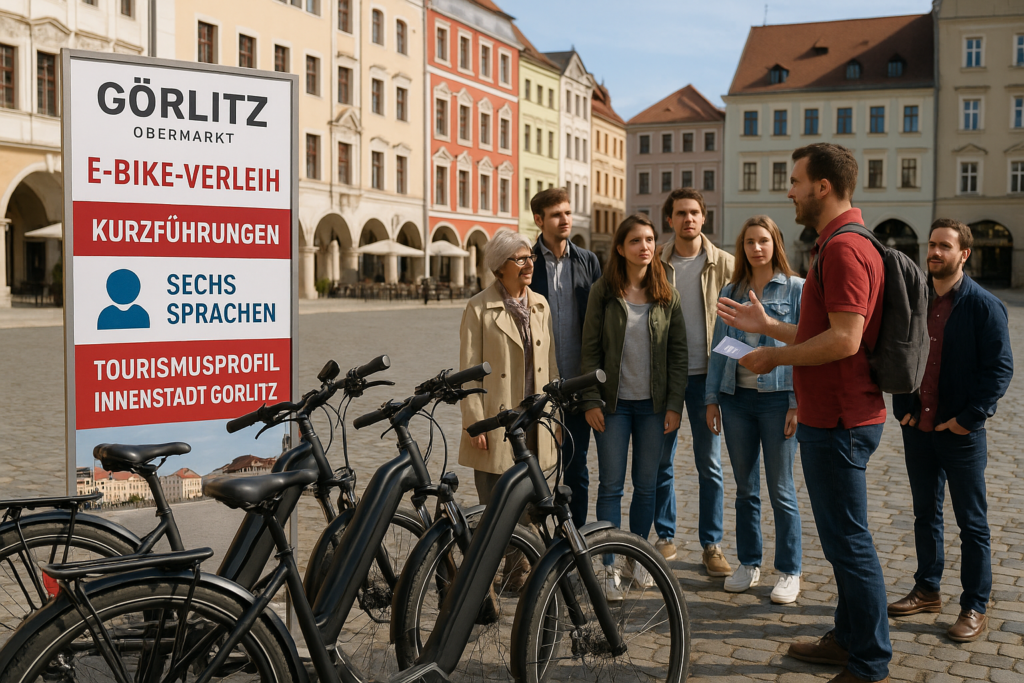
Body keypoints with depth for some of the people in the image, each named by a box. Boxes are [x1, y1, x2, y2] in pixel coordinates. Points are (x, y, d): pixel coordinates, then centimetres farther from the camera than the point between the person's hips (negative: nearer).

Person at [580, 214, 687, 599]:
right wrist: (591, 401, -6)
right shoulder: (603, 292, -1)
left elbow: (678, 351, 4)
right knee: (611, 485, 0)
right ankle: (611, 568, 8)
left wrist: (675, 404, -1)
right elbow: (590, 349, 0)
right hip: (614, 403, -1)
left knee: (646, 485, 9)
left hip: (654, 404, 2)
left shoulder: (667, 295, 4)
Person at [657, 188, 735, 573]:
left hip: (705, 375, -1)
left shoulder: (723, 264, 0)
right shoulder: (655, 264, 3)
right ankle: (665, 537, 23)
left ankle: (712, 545, 15)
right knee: (662, 462, 8)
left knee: (709, 465, 4)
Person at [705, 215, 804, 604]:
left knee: (781, 491, 2)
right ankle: (749, 564, 24)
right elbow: (719, 345, 12)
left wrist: (798, 401, -11)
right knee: (745, 489, 12)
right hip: (737, 397, 4)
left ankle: (789, 572, 14)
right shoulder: (731, 291, 11)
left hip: (776, 397, -4)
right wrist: (712, 397, 7)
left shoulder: (796, 289, -1)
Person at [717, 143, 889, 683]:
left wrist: (774, 358, -15)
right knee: (842, 537, 19)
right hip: (831, 417, 11)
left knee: (848, 541, -2)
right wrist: (767, 326, 20)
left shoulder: (844, 248, -19)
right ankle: (849, 640, 32)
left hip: (839, 424, -11)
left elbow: (844, 339, -27)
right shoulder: (839, 245, 17)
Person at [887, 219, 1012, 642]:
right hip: (918, 428, 5)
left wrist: (969, 417, -15)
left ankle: (975, 609, 14)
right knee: (925, 514, 16)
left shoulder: (983, 306, -8)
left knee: (972, 524, 4)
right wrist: (902, 408, 2)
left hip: (961, 433, -5)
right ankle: (927, 591, 29)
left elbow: (1000, 369, -10)